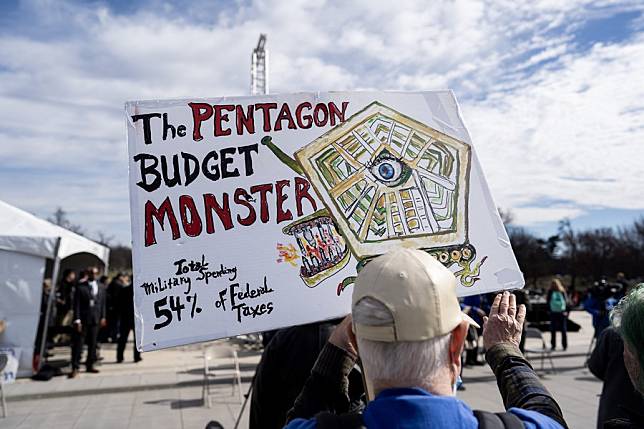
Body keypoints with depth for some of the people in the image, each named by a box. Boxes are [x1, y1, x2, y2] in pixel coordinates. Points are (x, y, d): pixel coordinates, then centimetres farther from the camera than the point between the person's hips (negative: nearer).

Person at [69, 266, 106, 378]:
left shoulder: (101, 288, 10)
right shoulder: (80, 287, -3)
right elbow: (76, 304, -6)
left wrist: (102, 317, 4)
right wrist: (77, 320, -11)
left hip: (95, 319, 4)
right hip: (83, 319, -4)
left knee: (93, 344, 9)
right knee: (78, 344, -3)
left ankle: (90, 365, 19)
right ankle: (75, 367, 3)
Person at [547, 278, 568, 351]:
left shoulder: (562, 292, 1)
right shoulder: (550, 292, 3)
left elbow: (566, 301, 2)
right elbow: (548, 301, 5)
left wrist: (566, 311, -6)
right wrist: (549, 310, -5)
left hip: (562, 313, -1)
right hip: (553, 313, 1)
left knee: (563, 330, 4)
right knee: (553, 330, 3)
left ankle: (565, 345, 12)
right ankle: (553, 345, 12)